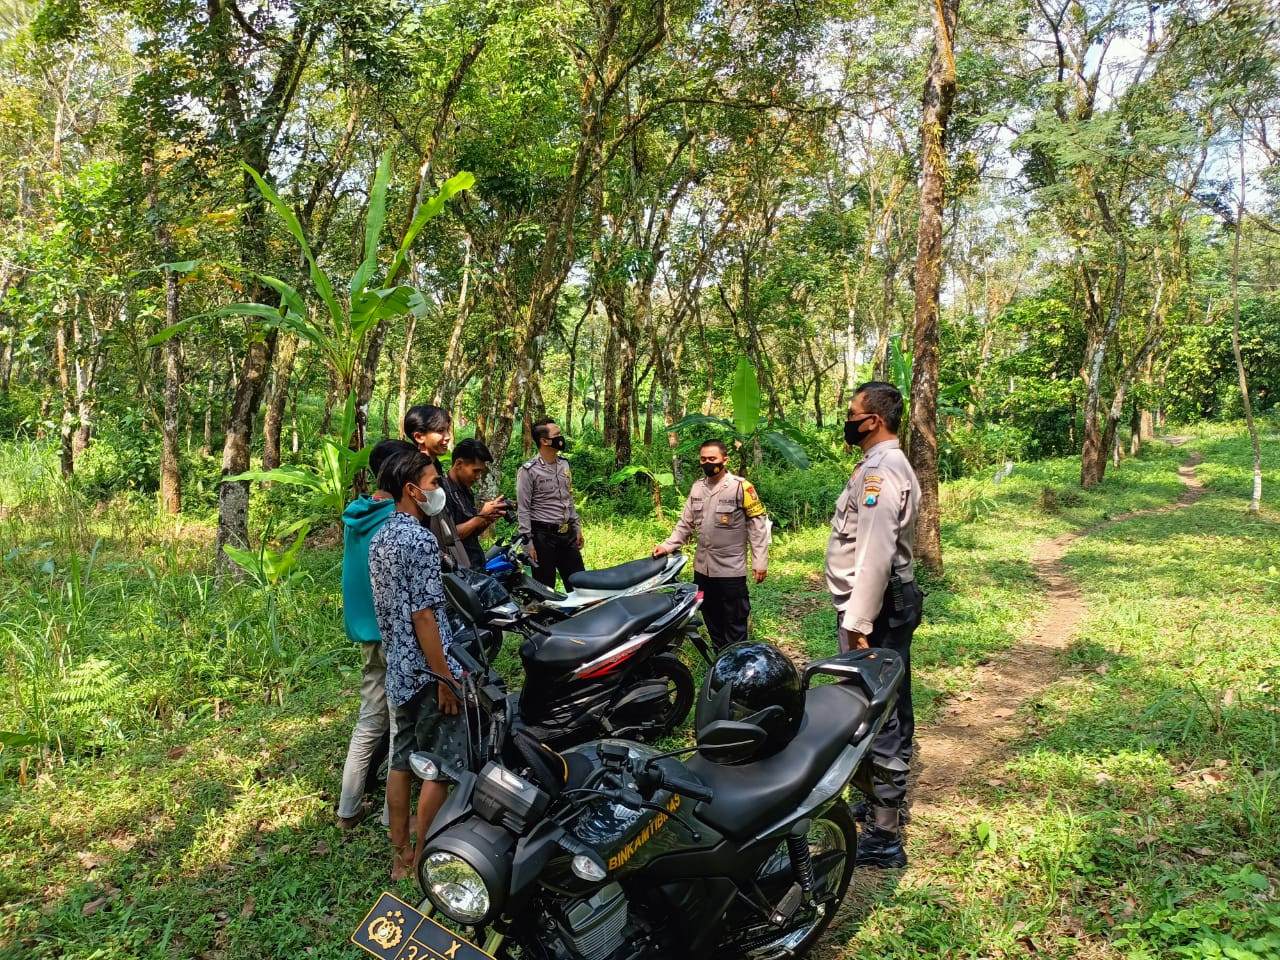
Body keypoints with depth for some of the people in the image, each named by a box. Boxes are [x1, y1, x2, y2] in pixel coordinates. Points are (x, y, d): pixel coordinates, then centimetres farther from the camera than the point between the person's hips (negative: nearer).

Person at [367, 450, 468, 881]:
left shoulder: (380, 537, 9)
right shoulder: (420, 540, -19)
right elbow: (423, 615, -21)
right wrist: (445, 677, -18)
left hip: (398, 668, 9)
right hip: (426, 670, -9)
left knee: (402, 759, 15)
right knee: (439, 767, 2)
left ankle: (401, 856, 24)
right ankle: (424, 862, 12)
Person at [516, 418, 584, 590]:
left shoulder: (564, 464, 9)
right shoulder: (528, 470, -11)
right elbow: (523, 510, -11)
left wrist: (577, 528, 16)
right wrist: (528, 543, -14)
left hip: (567, 534, 6)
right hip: (543, 536, -6)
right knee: (544, 588, 3)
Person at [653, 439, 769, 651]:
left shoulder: (741, 487, -11)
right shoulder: (697, 487, 8)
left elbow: (757, 525, -10)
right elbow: (686, 523, 13)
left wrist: (760, 561, -13)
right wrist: (667, 545, 1)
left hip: (731, 570, -6)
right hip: (702, 568, 7)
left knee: (734, 624, 1)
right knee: (712, 621, 17)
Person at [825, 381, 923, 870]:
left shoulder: (878, 472, -19)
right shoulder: (895, 466, 15)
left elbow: (874, 557, -25)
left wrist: (857, 626, -24)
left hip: (875, 609, -11)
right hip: (896, 602, 11)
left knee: (875, 718, -6)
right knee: (892, 709, 20)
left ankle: (882, 837, 0)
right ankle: (890, 799, 36)